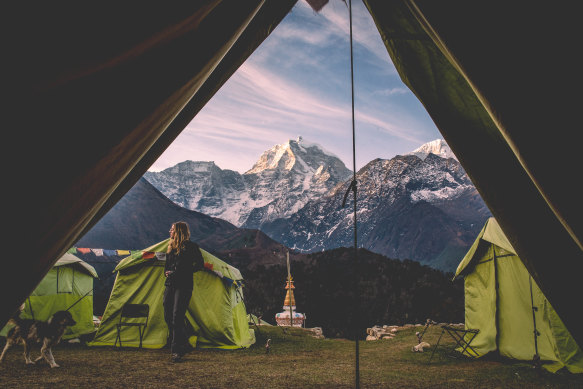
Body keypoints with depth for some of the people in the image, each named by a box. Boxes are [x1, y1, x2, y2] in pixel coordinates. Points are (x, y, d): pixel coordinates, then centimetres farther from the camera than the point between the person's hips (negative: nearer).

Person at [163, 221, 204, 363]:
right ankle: (183, 344, 24)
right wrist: (167, 272, 2)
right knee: (168, 316, 6)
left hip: (183, 286, -7)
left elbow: (200, 264, -8)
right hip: (170, 285, 7)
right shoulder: (171, 247, 16)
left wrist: (183, 272, -13)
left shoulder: (191, 246, -5)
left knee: (177, 317, -11)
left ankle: (177, 351, -2)